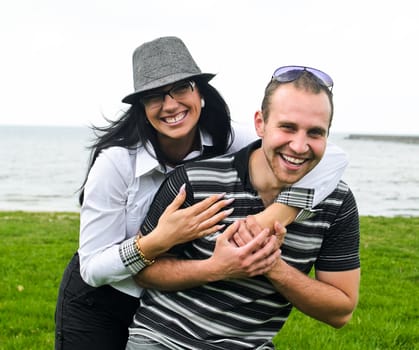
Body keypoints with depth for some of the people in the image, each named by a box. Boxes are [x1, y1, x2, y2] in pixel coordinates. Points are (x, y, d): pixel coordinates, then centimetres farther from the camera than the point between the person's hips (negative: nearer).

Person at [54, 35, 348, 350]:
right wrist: (159, 241, -37)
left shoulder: (225, 144, -18)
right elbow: (92, 268, -21)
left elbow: (331, 156, -26)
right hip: (98, 304, -2)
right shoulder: (116, 161, -25)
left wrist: (276, 215, -40)